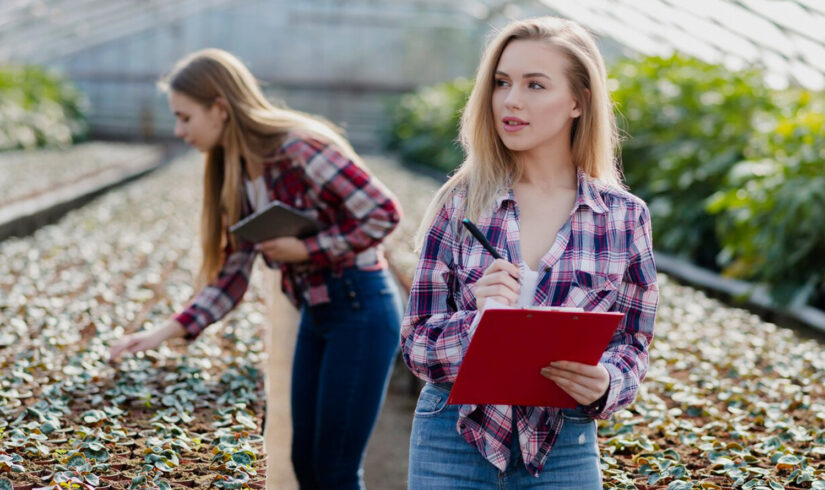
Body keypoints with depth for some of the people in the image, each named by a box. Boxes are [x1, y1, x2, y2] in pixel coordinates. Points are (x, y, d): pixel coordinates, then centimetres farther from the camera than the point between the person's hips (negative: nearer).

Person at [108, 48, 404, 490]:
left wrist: (306, 249, -19)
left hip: (361, 308, -8)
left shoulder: (299, 149, -21)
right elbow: (234, 274, 7)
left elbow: (384, 212, -20)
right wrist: (167, 331, -2)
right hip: (315, 314, 8)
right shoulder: (235, 175, 6)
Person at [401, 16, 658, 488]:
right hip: (453, 445, 0)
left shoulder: (624, 217, -3)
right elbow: (417, 345, -2)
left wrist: (603, 384, -17)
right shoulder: (461, 204, -3)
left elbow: (632, 344, 5)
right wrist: (478, 321, -22)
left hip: (564, 452, 0)